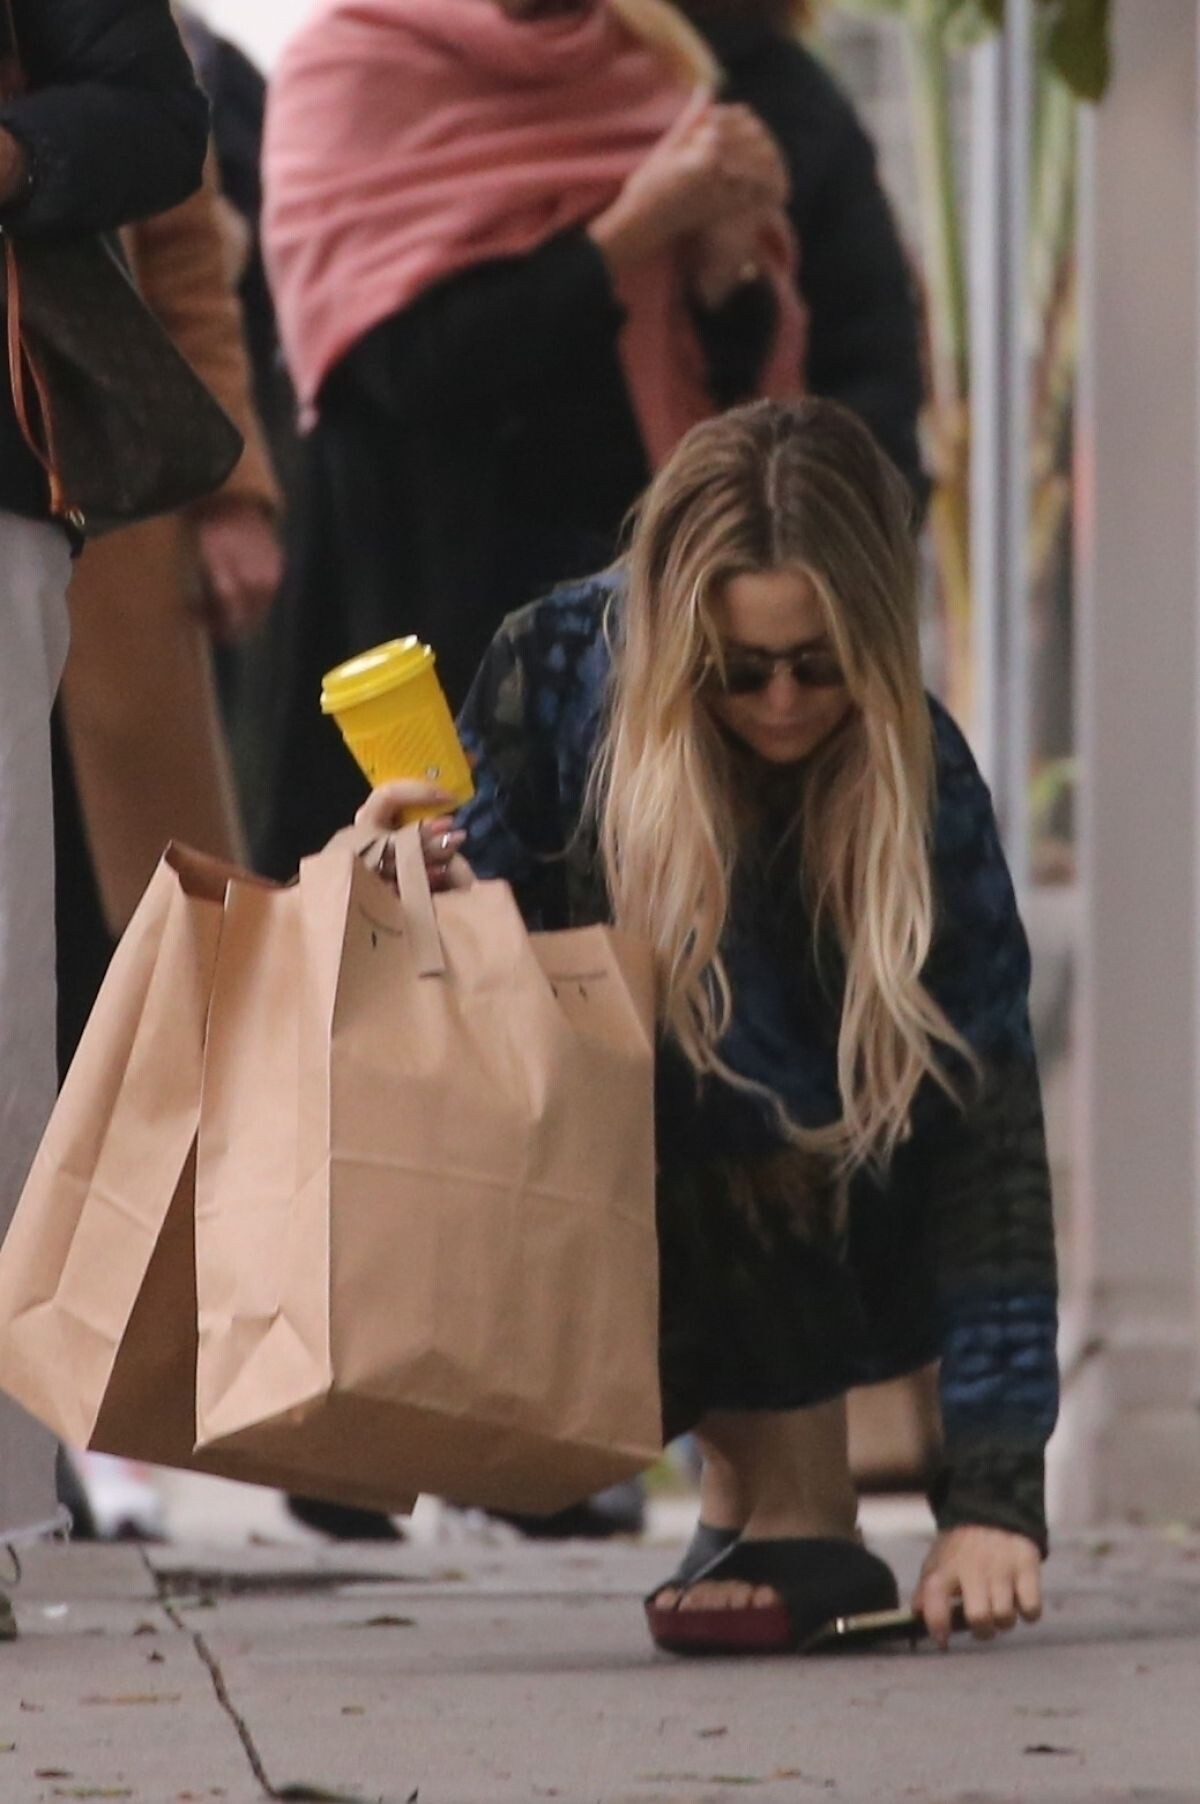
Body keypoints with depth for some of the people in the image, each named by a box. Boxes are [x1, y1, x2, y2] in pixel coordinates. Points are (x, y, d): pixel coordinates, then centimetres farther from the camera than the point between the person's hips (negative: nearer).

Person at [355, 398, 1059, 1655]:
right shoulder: (561, 669, -18)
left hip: (844, 1255, -2)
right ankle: (746, 1484, -8)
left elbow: (987, 1132, -27)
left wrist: (993, 1492, -34)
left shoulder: (923, 784, -23)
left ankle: (799, 1509, -26)